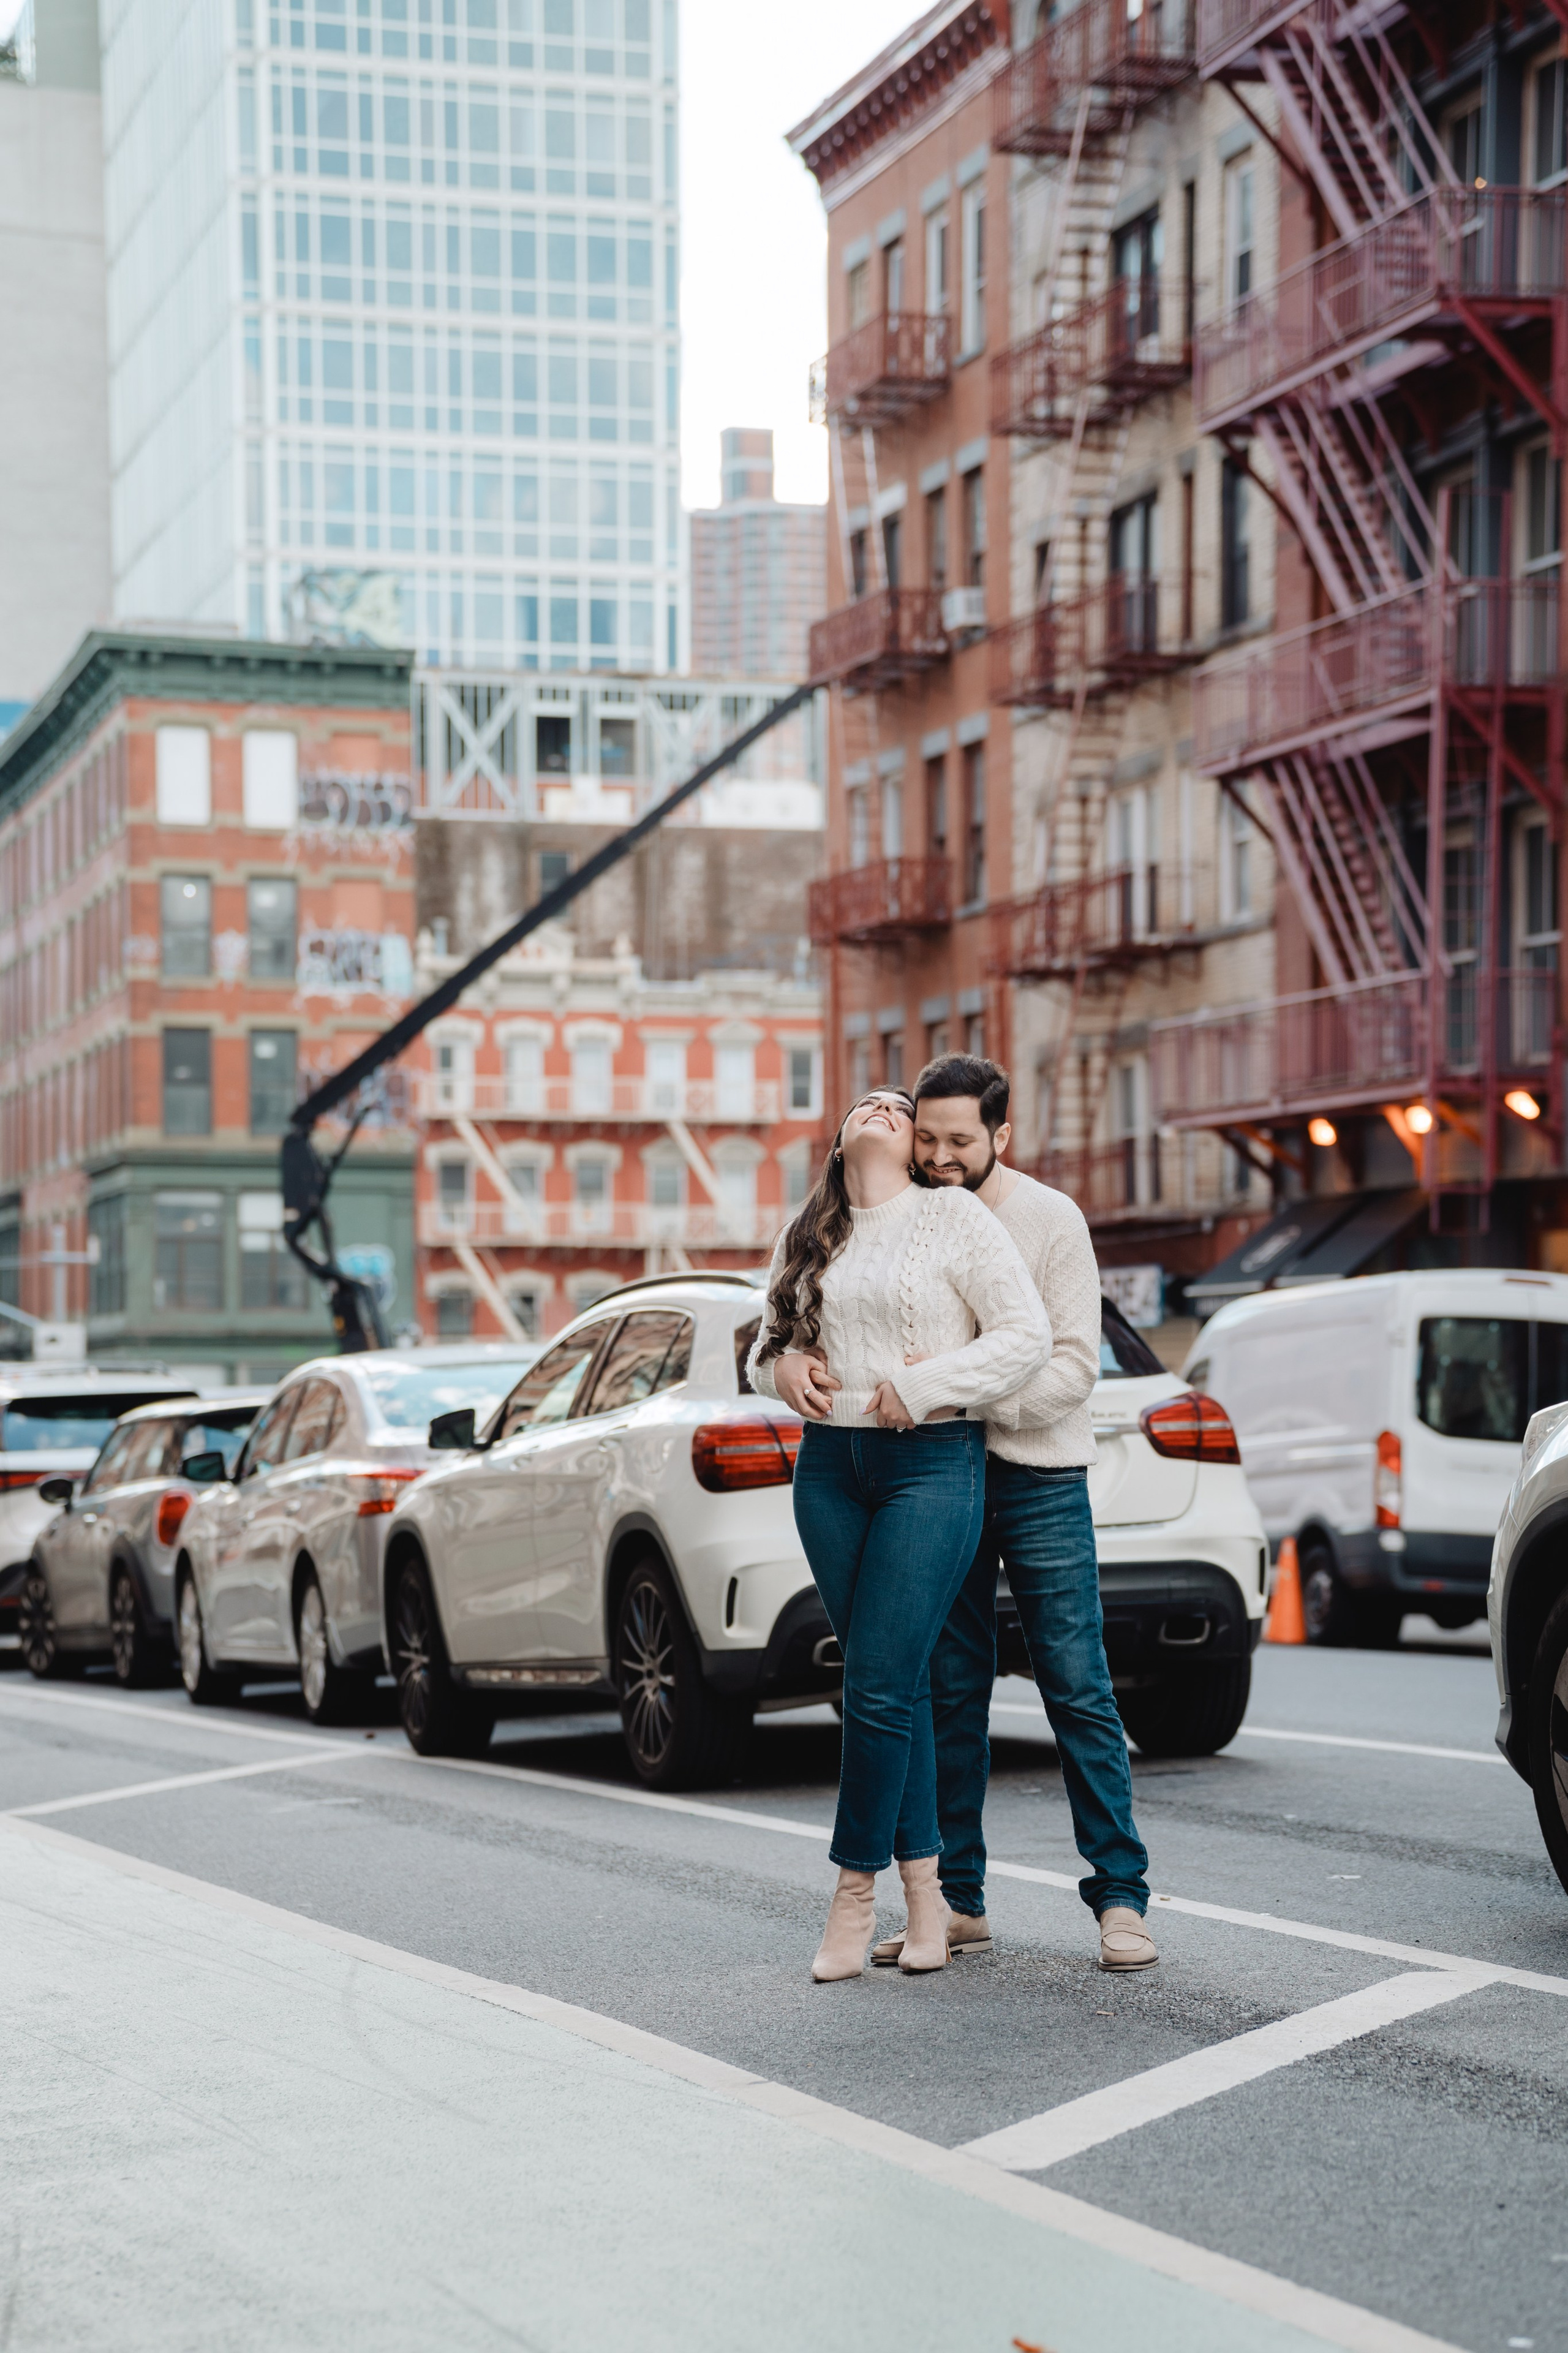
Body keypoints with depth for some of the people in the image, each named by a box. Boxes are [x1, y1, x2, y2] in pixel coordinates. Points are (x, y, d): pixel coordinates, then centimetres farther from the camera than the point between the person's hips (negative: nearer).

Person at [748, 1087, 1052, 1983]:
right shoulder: (807, 1237, 15)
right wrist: (781, 1368, -1)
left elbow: (1027, 1336, -7)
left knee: (880, 1686, -9)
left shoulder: (954, 1217, -1)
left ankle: (856, 1892, 2)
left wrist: (920, 1388, -15)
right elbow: (768, 1347, 23)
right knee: (898, 1682, 6)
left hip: (933, 1464, -5)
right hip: (831, 1465, 5)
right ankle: (925, 1890, 12)